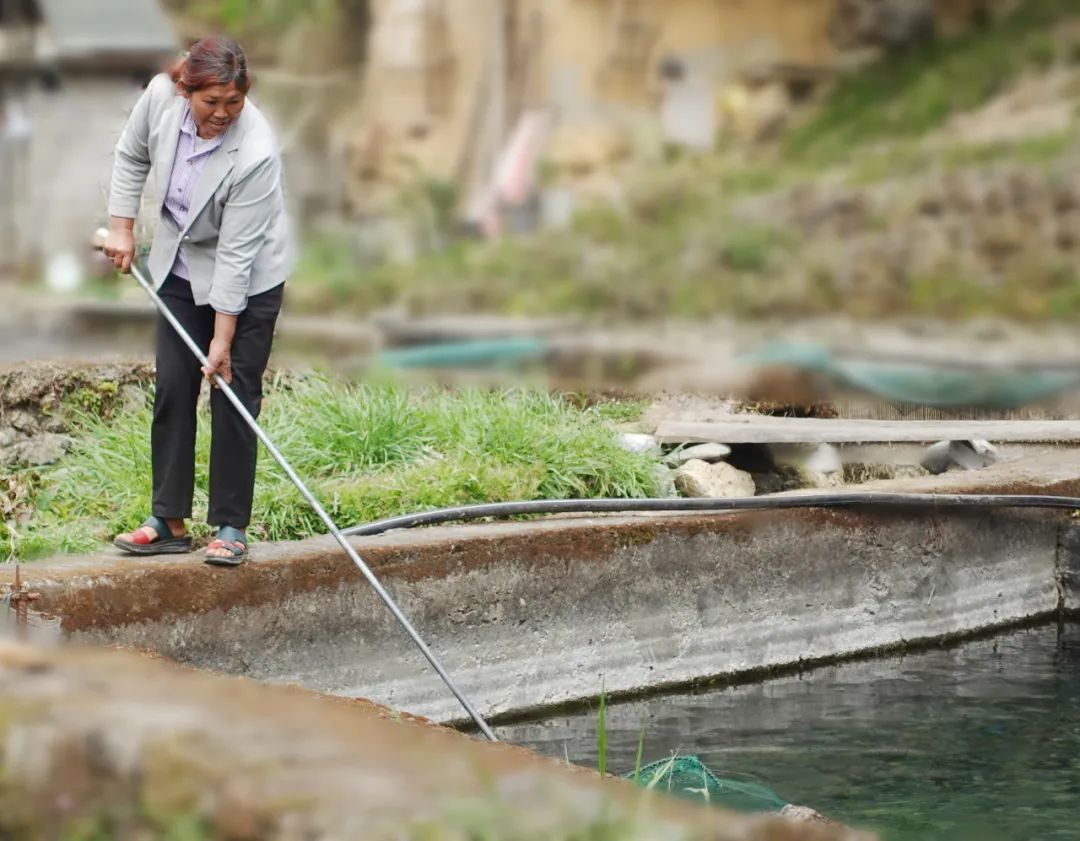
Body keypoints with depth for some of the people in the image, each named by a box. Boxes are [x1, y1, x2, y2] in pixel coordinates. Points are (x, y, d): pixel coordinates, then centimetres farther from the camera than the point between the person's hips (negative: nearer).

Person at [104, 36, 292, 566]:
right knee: (171, 391, 4)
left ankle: (231, 527, 3)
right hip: (181, 268, 5)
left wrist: (223, 339, -24)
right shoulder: (161, 95, -20)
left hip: (246, 279, -5)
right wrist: (122, 227, 0)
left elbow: (236, 254, -29)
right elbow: (131, 156, 2)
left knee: (234, 397, -5)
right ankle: (169, 522, 8)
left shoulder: (255, 153, -33)